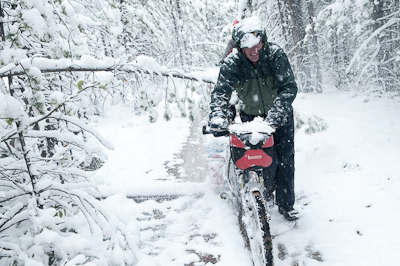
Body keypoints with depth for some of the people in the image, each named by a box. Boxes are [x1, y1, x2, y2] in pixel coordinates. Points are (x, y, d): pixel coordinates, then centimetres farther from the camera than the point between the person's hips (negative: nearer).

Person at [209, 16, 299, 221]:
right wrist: (218, 116, -48)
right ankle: (265, 193, 22)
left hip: (279, 115, 1)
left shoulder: (275, 54, -20)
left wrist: (276, 114, -40)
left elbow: (289, 87, -26)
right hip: (251, 116, -1)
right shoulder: (232, 63, -19)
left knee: (285, 158, 2)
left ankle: (286, 204, 19)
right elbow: (220, 91, -29)